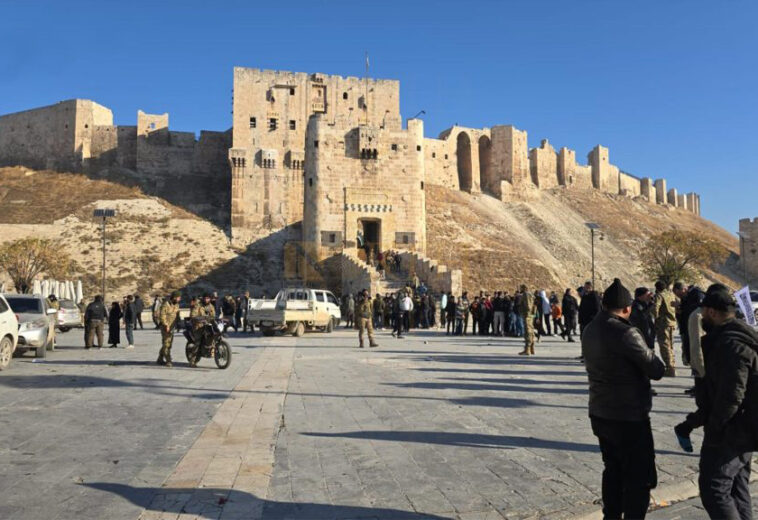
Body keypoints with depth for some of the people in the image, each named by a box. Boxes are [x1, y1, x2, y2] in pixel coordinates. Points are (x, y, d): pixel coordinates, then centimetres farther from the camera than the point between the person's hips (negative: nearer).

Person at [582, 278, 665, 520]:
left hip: (600, 414, 8)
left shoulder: (589, 330, 2)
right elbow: (656, 371, -15)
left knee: (613, 470, 21)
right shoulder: (625, 333, -22)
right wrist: (650, 356, 4)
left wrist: (633, 363, 1)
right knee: (639, 478, 6)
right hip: (629, 418, -8)